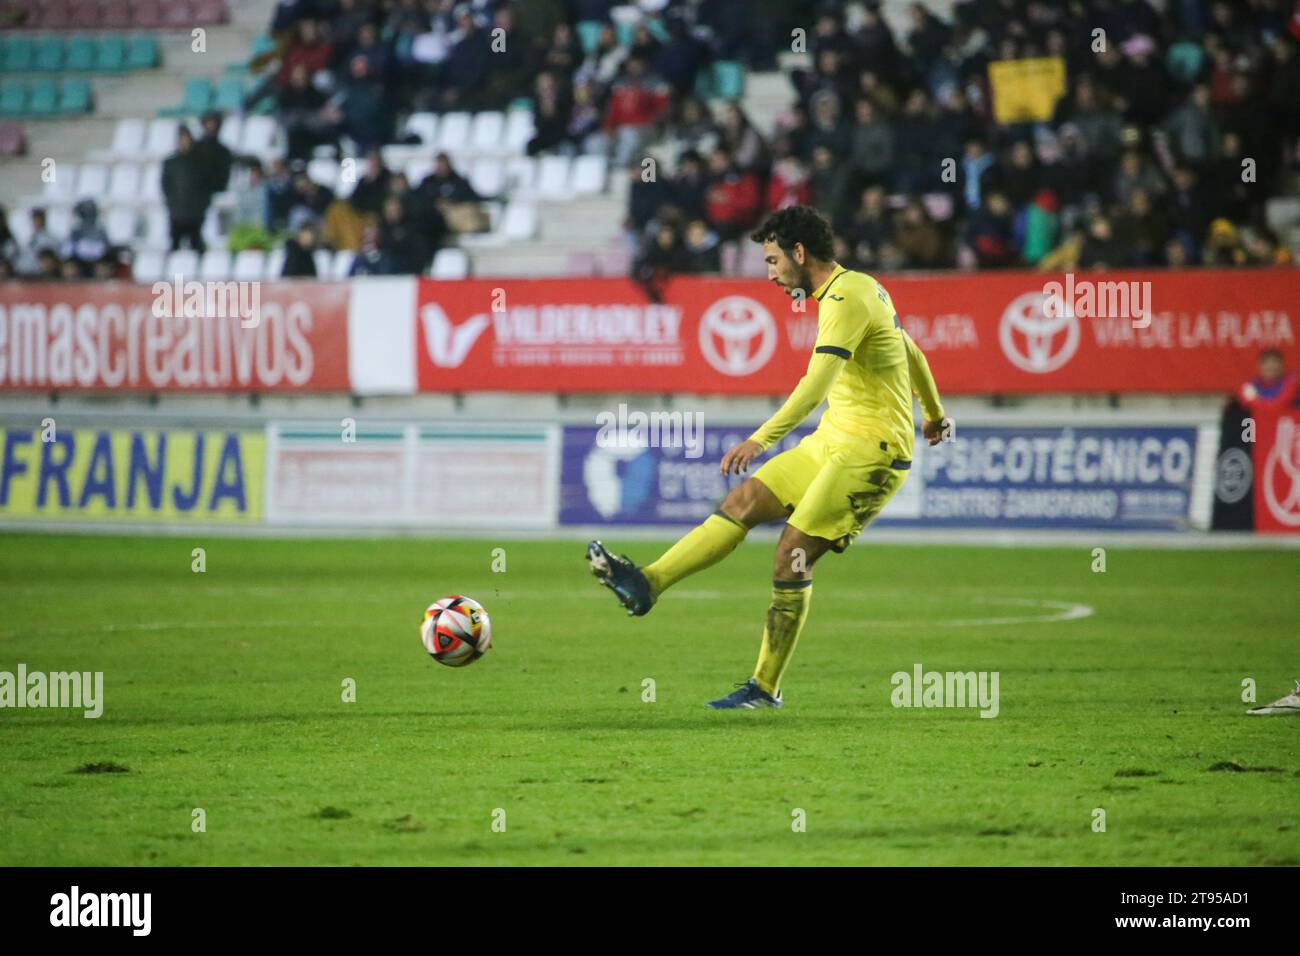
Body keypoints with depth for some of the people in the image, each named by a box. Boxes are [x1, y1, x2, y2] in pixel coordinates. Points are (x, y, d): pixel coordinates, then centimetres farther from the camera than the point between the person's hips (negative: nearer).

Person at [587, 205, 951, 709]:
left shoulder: (847, 299, -19)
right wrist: (934, 413, 45)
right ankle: (647, 583, -5)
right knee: (742, 503, 1)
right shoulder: (863, 288, 14)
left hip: (870, 452, -10)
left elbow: (817, 382, -31)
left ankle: (765, 689, -5)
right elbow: (911, 351, 28)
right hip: (833, 441, 10)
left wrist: (761, 439, -40)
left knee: (792, 554, -12)